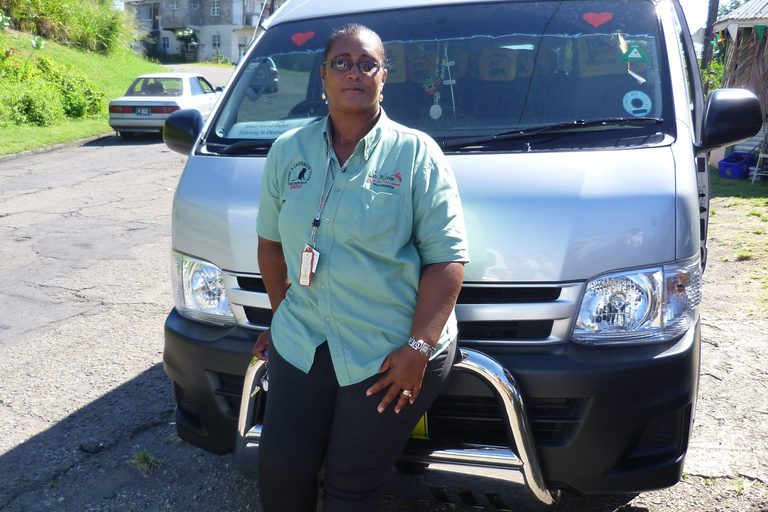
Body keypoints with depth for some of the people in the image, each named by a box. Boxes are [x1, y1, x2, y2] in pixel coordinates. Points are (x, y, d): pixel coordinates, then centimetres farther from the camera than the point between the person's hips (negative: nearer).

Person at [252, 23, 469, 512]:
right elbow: (271, 241, 16)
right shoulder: (288, 151, 7)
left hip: (393, 352, -3)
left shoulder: (416, 154, -5)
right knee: (280, 471, 8)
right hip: (302, 342, 4)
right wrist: (282, 314, 14)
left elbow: (447, 256, -10)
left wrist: (418, 348, -15)